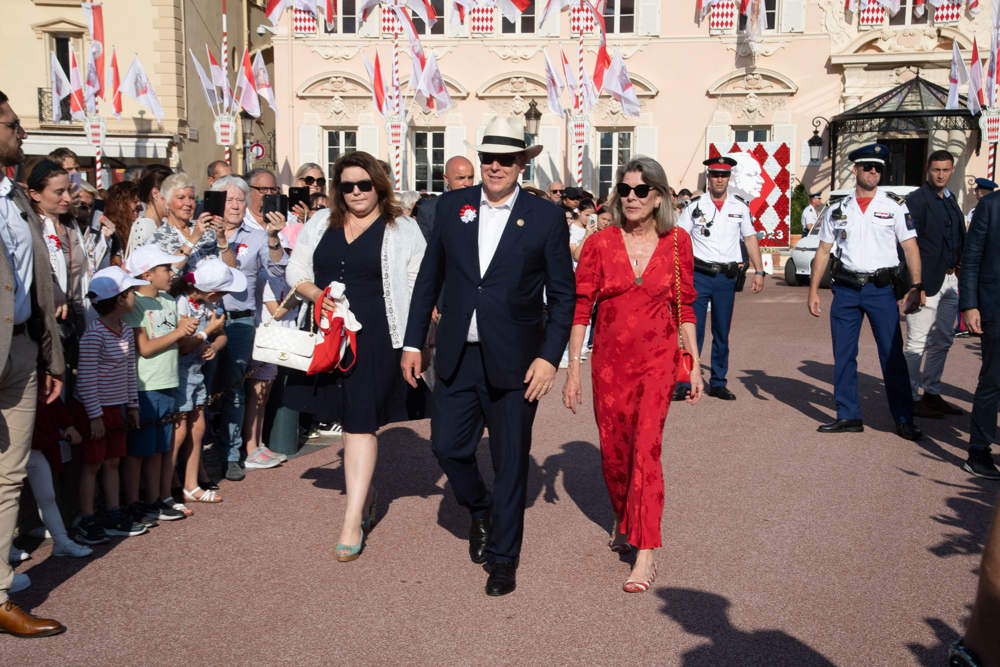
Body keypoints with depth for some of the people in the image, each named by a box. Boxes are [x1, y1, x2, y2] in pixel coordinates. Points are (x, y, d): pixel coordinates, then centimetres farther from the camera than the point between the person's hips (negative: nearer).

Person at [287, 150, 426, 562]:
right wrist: (316, 295, -7)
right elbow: (295, 270, 14)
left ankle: (353, 522, -2)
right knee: (348, 419, 14)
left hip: (375, 338, -4)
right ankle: (365, 493, 36)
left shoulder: (402, 230, 1)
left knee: (360, 423, -7)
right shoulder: (320, 224, 12)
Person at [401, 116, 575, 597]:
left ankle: (503, 557, 23)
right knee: (447, 445, 6)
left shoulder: (546, 218, -4)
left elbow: (563, 295, -2)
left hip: (513, 362, -3)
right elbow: (429, 278, 10)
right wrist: (413, 342, 7)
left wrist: (549, 357, -11)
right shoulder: (451, 207, 5)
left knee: (510, 462, 6)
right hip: (457, 358, 3)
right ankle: (480, 511, 38)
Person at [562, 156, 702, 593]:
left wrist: (695, 365, 5)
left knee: (646, 447, -11)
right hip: (609, 360, 2)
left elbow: (685, 308, 6)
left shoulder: (677, 243, 0)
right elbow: (580, 309, -1)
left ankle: (645, 553, -4)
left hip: (657, 359, -1)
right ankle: (622, 520, 40)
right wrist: (572, 370, -4)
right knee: (613, 449, 12)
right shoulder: (599, 244, -2)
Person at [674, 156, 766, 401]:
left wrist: (759, 271, 6)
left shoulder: (740, 207, 9)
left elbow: (750, 239, 13)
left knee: (722, 333, 8)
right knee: (693, 330, -7)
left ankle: (718, 383, 18)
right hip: (699, 276, -2)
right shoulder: (695, 206, 3)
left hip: (726, 278, 2)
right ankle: (684, 383, 0)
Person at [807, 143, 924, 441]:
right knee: (843, 355, 5)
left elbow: (910, 248, 0)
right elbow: (823, 251, 12)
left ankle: (904, 420, 6)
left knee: (893, 355, -3)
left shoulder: (894, 205, 4)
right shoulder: (838, 210, 10)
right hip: (846, 289, 3)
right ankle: (848, 416, 15)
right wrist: (813, 290, 5)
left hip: (880, 288, -2)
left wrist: (916, 287, -11)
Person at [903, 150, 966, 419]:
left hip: (950, 280, 9)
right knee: (917, 343, -4)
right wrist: (914, 284, -19)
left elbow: (960, 238, 21)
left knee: (942, 341, 14)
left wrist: (960, 270, 10)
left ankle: (932, 394, 24)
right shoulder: (916, 200, -9)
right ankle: (911, 399, 5)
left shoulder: (950, 199, 16)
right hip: (926, 282, -9)